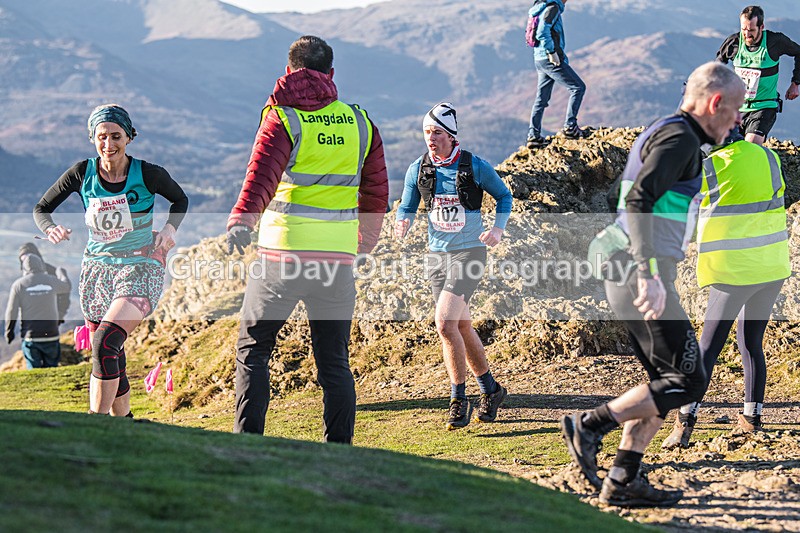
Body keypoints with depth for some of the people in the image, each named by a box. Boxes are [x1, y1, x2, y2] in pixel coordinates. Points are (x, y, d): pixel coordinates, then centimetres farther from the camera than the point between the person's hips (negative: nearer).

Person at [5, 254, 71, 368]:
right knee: (51, 367, 11)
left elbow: (11, 311, -3)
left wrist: (9, 332, 11)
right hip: (51, 335, 1)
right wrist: (60, 273, 45)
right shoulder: (52, 281, 1)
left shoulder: (19, 284, -4)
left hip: (30, 337, -1)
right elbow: (67, 286, 24)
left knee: (34, 369, 4)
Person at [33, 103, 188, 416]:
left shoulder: (147, 174, -12)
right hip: (97, 269, 4)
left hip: (140, 271, -4)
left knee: (105, 344, -24)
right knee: (111, 358, 10)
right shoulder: (83, 173, -5)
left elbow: (180, 200, 9)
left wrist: (170, 227, -10)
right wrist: (50, 229, -18)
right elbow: (41, 208, 4)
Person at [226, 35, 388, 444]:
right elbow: (376, 192, 17)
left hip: (282, 254, -3)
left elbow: (262, 174, -21)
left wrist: (241, 220, -35)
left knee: (252, 350, 11)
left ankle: (247, 441, 5)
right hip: (338, 257, 3)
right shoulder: (359, 122, 10)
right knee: (334, 361, 10)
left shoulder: (282, 119, -3)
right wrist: (366, 241, 33)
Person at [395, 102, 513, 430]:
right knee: (462, 328, 12)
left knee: (445, 323, -19)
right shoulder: (418, 169, 2)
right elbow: (407, 206, 12)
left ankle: (459, 400, -9)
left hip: (469, 252, -5)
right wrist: (403, 223, -11)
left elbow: (504, 196, 6)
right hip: (437, 255, 5)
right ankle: (491, 390, 29)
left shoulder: (475, 166, -8)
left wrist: (498, 229, -9)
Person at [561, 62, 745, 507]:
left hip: (631, 277, 10)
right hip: (642, 276, -10)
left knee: (666, 380, 12)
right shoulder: (679, 138, -11)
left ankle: (623, 480, 12)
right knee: (688, 380, -7)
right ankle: (591, 425, -5)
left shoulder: (662, 133, 20)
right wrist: (650, 275, -29)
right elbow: (639, 201, -24)